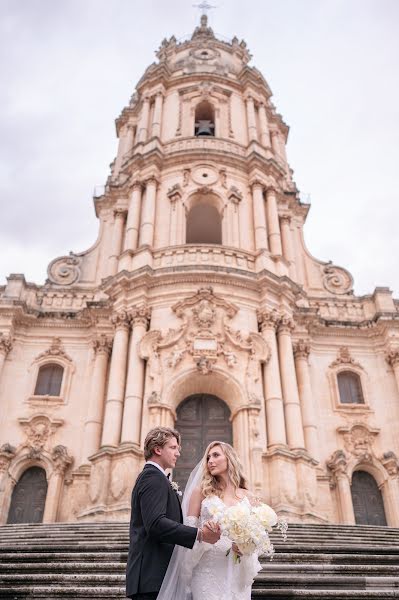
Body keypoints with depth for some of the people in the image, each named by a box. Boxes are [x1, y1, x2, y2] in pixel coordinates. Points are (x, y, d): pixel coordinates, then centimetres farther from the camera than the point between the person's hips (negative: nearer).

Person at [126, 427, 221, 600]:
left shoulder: (147, 476, 21)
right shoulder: (154, 476, -12)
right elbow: (155, 523, -25)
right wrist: (198, 534, -30)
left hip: (151, 574, 10)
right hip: (153, 574, -10)